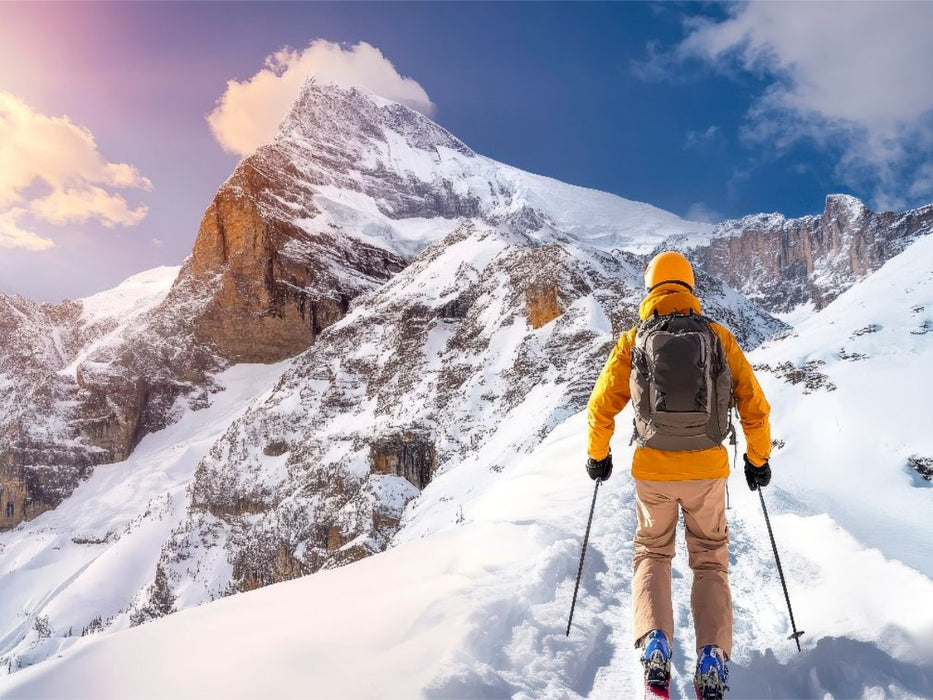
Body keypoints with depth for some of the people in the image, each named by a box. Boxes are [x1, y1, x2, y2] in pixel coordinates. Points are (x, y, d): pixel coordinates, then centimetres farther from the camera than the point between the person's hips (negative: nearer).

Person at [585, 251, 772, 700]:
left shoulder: (633, 342, -2)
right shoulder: (719, 338, 0)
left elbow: (601, 408, 0)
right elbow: (755, 406, 1)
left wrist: (598, 456, 16)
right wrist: (758, 460, 15)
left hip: (653, 470, 0)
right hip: (709, 469, 0)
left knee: (652, 553, 20)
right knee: (710, 561, 17)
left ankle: (654, 641, -2)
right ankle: (713, 656, -2)